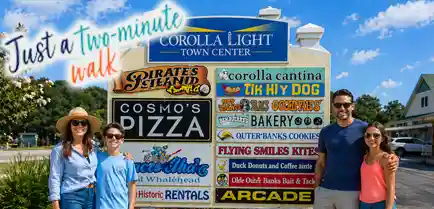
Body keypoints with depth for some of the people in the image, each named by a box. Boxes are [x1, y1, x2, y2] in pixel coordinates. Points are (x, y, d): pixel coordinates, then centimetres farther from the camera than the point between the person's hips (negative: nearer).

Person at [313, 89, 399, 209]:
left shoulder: (364, 128, -3)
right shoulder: (325, 132, 6)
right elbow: (321, 163, 10)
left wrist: (392, 159, -19)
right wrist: (316, 187, 4)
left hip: (352, 192, -3)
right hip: (324, 190, 3)